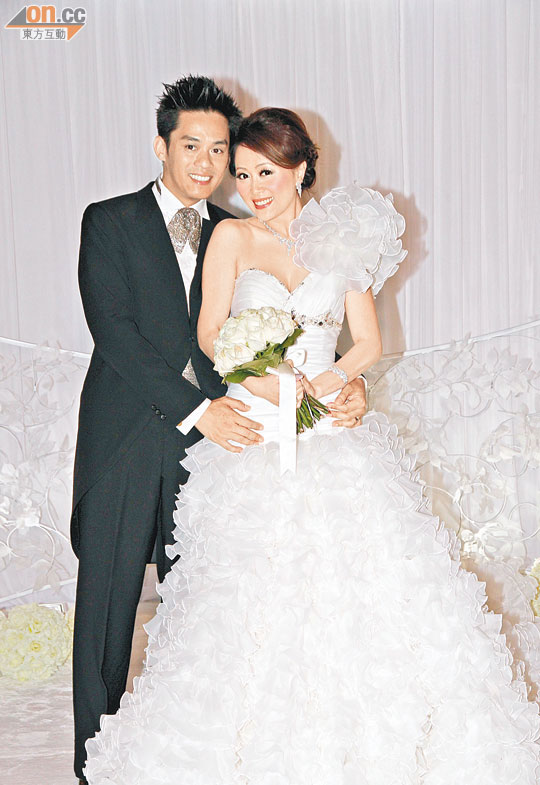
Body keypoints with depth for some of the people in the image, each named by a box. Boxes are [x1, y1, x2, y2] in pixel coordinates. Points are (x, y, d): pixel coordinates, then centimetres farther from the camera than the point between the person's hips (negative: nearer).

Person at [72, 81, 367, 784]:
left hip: (209, 439, 3)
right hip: (125, 444, -3)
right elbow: (115, 331, -11)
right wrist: (196, 408, -18)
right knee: (107, 602, 4)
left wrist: (344, 384, -11)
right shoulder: (110, 222, 0)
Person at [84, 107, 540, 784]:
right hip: (255, 439, -1)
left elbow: (369, 342, 6)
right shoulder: (231, 237, 7)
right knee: (253, 595, -7)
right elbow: (211, 333, -3)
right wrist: (271, 385, -20)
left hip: (333, 440, 1)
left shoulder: (339, 239, 10)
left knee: (352, 587, -4)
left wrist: (324, 384, -14)